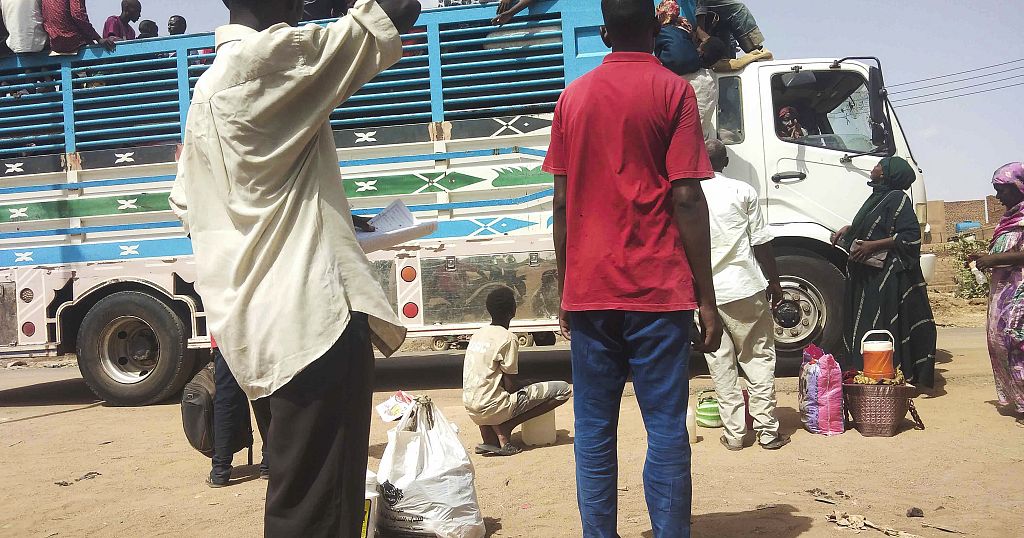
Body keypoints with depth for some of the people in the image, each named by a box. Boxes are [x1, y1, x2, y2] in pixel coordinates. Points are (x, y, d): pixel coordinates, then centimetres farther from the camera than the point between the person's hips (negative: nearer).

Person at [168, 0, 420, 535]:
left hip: (270, 317, 10)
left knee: (298, 489, 22)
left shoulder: (208, 87, 20)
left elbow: (185, 202, 27)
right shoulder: (264, 59, -9)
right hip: (312, 313, -10)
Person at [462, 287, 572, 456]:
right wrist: (530, 386, 10)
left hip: (472, 409, 7)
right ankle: (504, 428, -6)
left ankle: (489, 436, 13)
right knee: (563, 389, -3)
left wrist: (526, 385, 21)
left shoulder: (478, 334, 12)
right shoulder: (508, 338, -10)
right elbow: (511, 386, -10)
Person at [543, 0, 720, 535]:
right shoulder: (672, 91, 0)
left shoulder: (573, 96, 11)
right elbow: (687, 199, -7)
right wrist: (706, 299, -3)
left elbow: (562, 201, 9)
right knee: (666, 428, 3)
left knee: (594, 430, 8)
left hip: (587, 291, 3)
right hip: (658, 290, -3)